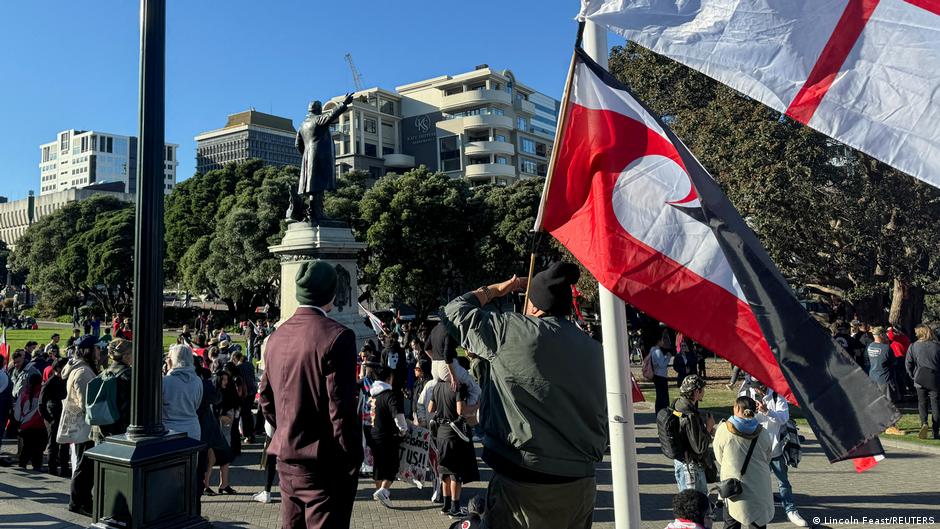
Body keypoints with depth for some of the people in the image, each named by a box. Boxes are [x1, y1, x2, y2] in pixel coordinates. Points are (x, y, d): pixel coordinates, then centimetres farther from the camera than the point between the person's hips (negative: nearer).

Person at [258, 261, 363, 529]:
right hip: (325, 463, -7)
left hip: (286, 458, 8)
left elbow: (266, 400, 14)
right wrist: (352, 457, -9)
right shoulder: (337, 336, -17)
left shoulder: (277, 336, 6)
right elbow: (343, 408, -19)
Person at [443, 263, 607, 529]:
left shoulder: (512, 331, -11)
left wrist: (496, 289, 14)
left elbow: (455, 311, 2)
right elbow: (602, 417, 9)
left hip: (523, 482, -6)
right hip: (581, 483, 6)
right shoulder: (594, 350, 5)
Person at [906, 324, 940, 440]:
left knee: (922, 403, 10)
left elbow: (908, 363, 0)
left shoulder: (913, 346, -2)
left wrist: (913, 376, 12)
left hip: (920, 378, 0)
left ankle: (924, 423, -14)